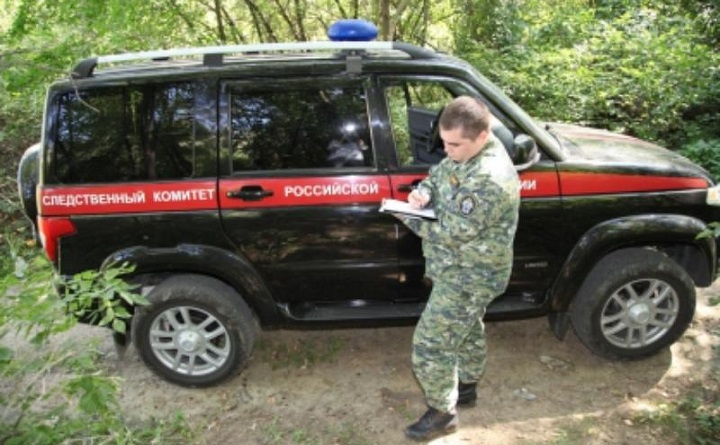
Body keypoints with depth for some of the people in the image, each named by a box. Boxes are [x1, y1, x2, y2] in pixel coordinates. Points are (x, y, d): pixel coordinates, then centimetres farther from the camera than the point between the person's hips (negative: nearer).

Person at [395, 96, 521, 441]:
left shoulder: (489, 179, -33)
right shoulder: (465, 153, -2)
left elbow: (453, 233, -30)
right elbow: (438, 176, 11)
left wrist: (410, 218, -17)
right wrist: (423, 192, -13)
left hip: (467, 278, -10)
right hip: (467, 272, 10)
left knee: (429, 345, 0)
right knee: (468, 330, 27)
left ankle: (442, 414, 20)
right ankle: (466, 387, 48)